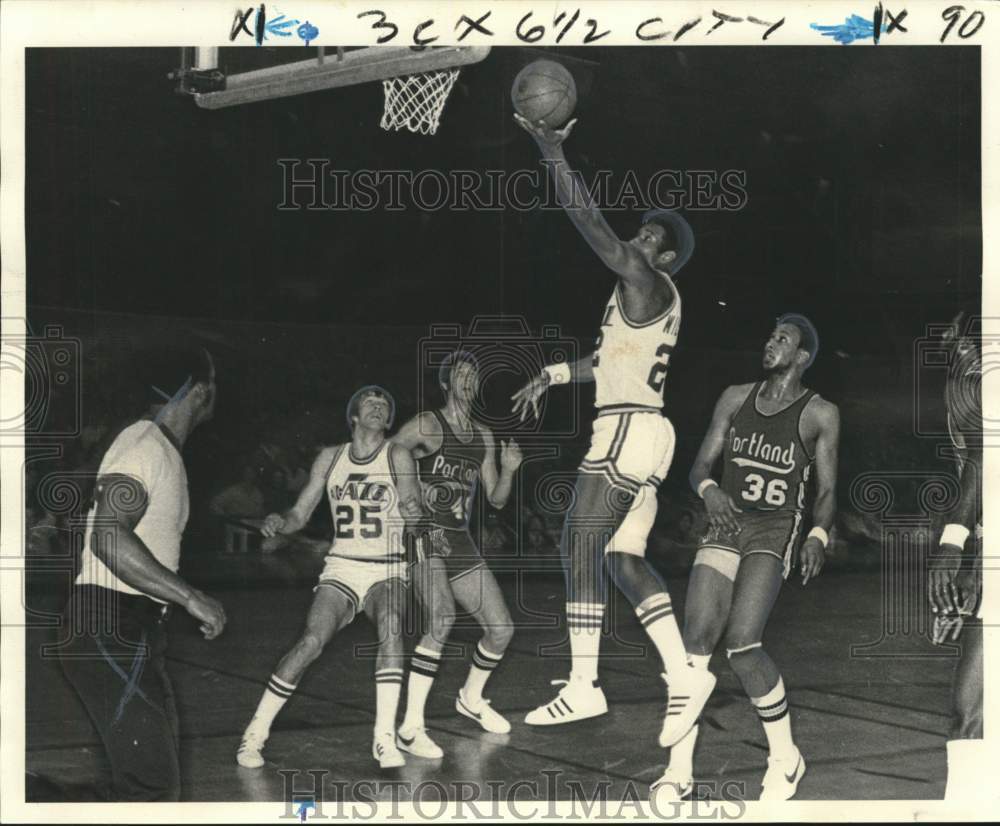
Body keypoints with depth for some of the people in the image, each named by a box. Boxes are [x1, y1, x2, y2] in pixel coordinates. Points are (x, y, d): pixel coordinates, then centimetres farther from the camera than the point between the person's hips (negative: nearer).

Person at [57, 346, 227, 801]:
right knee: (154, 784, -12)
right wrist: (191, 597, -25)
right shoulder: (143, 445, -15)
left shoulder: (163, 449, 17)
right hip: (112, 630, -11)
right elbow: (109, 539, -26)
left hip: (136, 630, 11)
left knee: (158, 773, 15)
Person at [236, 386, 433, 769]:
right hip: (341, 566, 1)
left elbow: (413, 508, -15)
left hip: (387, 569, -1)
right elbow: (300, 514, 8)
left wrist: (415, 515, -39)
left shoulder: (397, 457, -2)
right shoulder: (330, 458, 5)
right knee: (311, 641, -18)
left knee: (391, 627, -31)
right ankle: (255, 733, -4)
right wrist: (279, 521, -15)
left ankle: (385, 738, -26)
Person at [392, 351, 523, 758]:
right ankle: (411, 728, -23)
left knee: (501, 628, 6)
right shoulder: (426, 425, -8)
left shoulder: (484, 437, 12)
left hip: (460, 542, 7)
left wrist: (508, 471, -5)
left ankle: (471, 698, 35)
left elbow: (497, 500, 14)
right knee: (442, 620, -27)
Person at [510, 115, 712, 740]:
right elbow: (610, 361, 31)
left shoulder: (646, 282, -9)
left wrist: (552, 152, -13)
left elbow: (589, 220, -15)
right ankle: (684, 676, 3)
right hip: (643, 435, 10)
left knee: (580, 548, -9)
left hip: (629, 431, -10)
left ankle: (583, 688, -10)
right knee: (625, 559, 7)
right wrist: (551, 376, 26)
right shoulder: (657, 302, 20)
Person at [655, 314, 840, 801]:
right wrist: (709, 490, -15)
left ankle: (785, 759, 1)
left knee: (742, 644, -20)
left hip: (776, 530, -4)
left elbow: (827, 492, 1)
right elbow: (700, 465, 9)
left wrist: (818, 536, -19)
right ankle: (678, 772, -3)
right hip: (726, 525, 4)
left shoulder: (820, 414, 1)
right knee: (696, 642, -10)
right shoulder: (735, 398, 11)